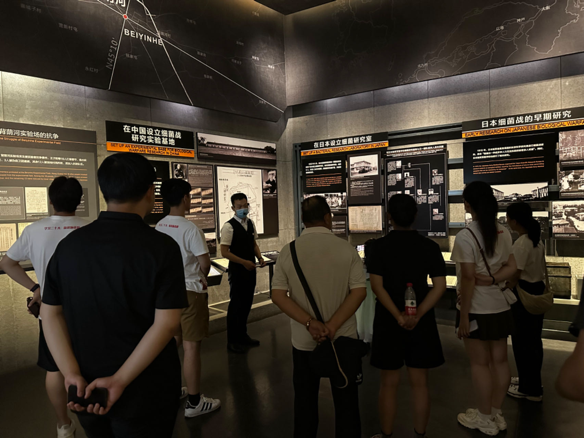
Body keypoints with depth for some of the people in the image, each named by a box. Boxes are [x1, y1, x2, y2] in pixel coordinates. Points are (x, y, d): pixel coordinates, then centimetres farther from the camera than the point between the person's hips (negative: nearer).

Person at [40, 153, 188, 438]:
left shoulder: (69, 244, -2)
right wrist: (120, 380, -18)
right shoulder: (161, 246, -17)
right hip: (144, 394, -4)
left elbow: (51, 313, -1)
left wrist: (72, 375, -6)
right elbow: (167, 322, -22)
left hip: (86, 392, 5)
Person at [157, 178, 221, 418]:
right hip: (190, 291, -8)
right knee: (191, 347, 0)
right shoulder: (190, 229, -18)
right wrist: (201, 278, 4)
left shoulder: (159, 227, 3)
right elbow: (205, 263, -17)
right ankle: (194, 402, 10)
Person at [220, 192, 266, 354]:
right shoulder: (229, 226, -16)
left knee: (247, 303, 16)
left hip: (250, 269, 7)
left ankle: (242, 335, 33)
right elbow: (224, 252, -18)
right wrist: (244, 262, -21)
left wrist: (259, 257, -3)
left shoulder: (250, 223, 6)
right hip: (237, 270, -7)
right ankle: (232, 341, 18)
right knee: (236, 304, 3)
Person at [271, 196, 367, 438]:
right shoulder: (345, 248, -9)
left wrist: (310, 323, -14)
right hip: (344, 337, -1)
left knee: (305, 400, 18)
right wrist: (333, 326, -15)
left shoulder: (288, 251, -6)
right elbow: (359, 291, -14)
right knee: (345, 400, 15)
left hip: (304, 341, 1)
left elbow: (278, 295, -10)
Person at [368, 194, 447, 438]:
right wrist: (417, 315, -14)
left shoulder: (379, 247, -7)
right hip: (421, 323, 2)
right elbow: (440, 286, -8)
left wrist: (398, 316, -19)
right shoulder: (429, 246, -1)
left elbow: (377, 285, -17)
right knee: (419, 383, 13)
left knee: (389, 383, 11)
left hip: (388, 322, -1)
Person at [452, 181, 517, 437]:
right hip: (500, 307, 7)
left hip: (477, 310, -7)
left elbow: (468, 278, -19)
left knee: (479, 363, 6)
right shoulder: (504, 232, 3)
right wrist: (491, 279, -8)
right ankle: (496, 414, 29)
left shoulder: (465, 236, -18)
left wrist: (464, 315, -13)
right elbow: (512, 267, 3)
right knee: (499, 360, 14)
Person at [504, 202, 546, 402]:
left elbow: (514, 277, -23)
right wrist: (544, 291, 23)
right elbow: (542, 270, 14)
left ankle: (530, 389, 16)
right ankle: (530, 381, 35)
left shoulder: (521, 244, -22)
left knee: (522, 342, 4)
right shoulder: (538, 241, 7)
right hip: (537, 292, 10)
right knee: (533, 339, 19)